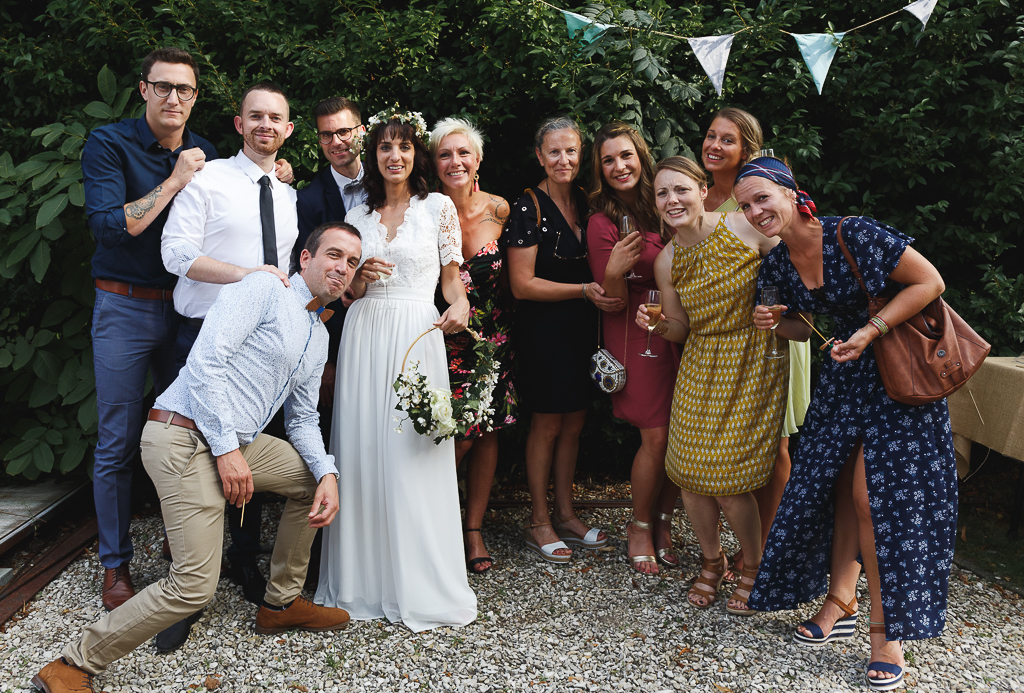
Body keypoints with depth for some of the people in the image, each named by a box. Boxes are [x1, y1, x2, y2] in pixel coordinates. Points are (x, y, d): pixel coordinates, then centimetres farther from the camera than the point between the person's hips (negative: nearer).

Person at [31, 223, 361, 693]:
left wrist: (327, 473, 5)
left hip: (238, 442, 9)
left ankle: (282, 602, 27)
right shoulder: (263, 289, -7)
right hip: (186, 438, -9)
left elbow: (302, 418, 23)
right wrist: (227, 448, -20)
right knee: (194, 586, -14)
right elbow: (206, 360, -18)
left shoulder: (319, 335, 20)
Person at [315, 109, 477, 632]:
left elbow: (452, 277, 7)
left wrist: (459, 306, -14)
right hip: (365, 338, 3)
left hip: (417, 340, -3)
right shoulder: (358, 215, 14)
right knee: (363, 451, 1)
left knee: (413, 454, -6)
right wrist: (362, 274, -5)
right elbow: (347, 292, 17)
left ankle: (418, 585, 6)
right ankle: (365, 578, 13)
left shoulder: (438, 207, 6)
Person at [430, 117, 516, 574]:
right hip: (445, 340, -3)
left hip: (493, 338, 3)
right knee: (460, 435, -6)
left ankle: (473, 530, 23)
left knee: (488, 431, 8)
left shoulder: (498, 209, -2)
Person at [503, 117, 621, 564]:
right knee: (547, 424, 2)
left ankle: (564, 514, 25)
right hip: (543, 329, -6)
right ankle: (538, 523, 16)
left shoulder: (584, 202, 8)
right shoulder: (529, 208, -12)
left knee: (574, 422, 12)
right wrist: (585, 290, -20)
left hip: (580, 327, 6)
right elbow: (523, 284, -16)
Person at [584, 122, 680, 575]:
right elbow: (613, 301, -9)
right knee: (657, 436, -6)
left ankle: (663, 522, 23)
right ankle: (640, 526, 17)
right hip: (636, 331, -5)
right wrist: (614, 270, -27)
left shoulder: (660, 208, 6)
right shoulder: (602, 224, -9)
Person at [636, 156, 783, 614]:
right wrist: (656, 324, -12)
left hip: (754, 361, -4)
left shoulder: (743, 227, -11)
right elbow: (681, 328, 8)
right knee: (689, 474, 3)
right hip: (700, 366, 4)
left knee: (728, 481, -5)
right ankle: (711, 561, 31)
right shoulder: (666, 262, 1)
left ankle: (754, 568, 22)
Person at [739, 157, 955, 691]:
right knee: (836, 488, 7)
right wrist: (776, 323, -10)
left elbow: (929, 282, -16)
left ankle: (887, 630, 5)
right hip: (842, 377, 6)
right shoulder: (776, 265, -1)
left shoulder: (856, 236, -21)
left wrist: (870, 330, -23)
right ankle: (841, 605, 23)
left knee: (876, 497, -9)